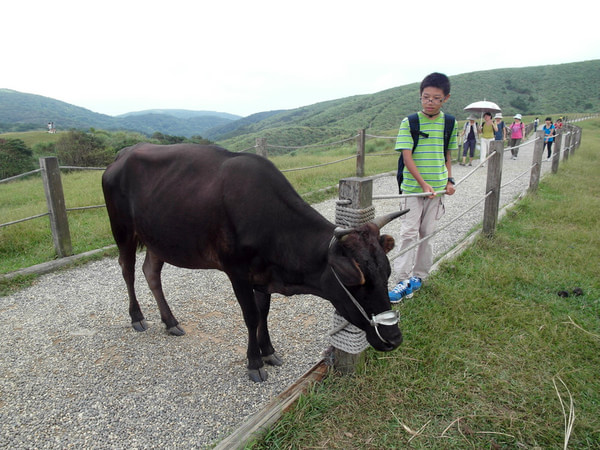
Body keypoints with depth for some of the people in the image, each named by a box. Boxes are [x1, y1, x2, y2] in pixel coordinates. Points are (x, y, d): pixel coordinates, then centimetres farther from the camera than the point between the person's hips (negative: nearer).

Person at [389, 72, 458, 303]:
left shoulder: (449, 123, 5)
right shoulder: (409, 122, -6)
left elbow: (447, 154, 16)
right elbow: (407, 157, -12)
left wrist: (449, 180, 6)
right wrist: (423, 184, -20)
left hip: (437, 188, 3)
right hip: (412, 188, -3)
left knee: (427, 233, 10)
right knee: (409, 233, -5)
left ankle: (419, 275, 24)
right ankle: (404, 280, 1)